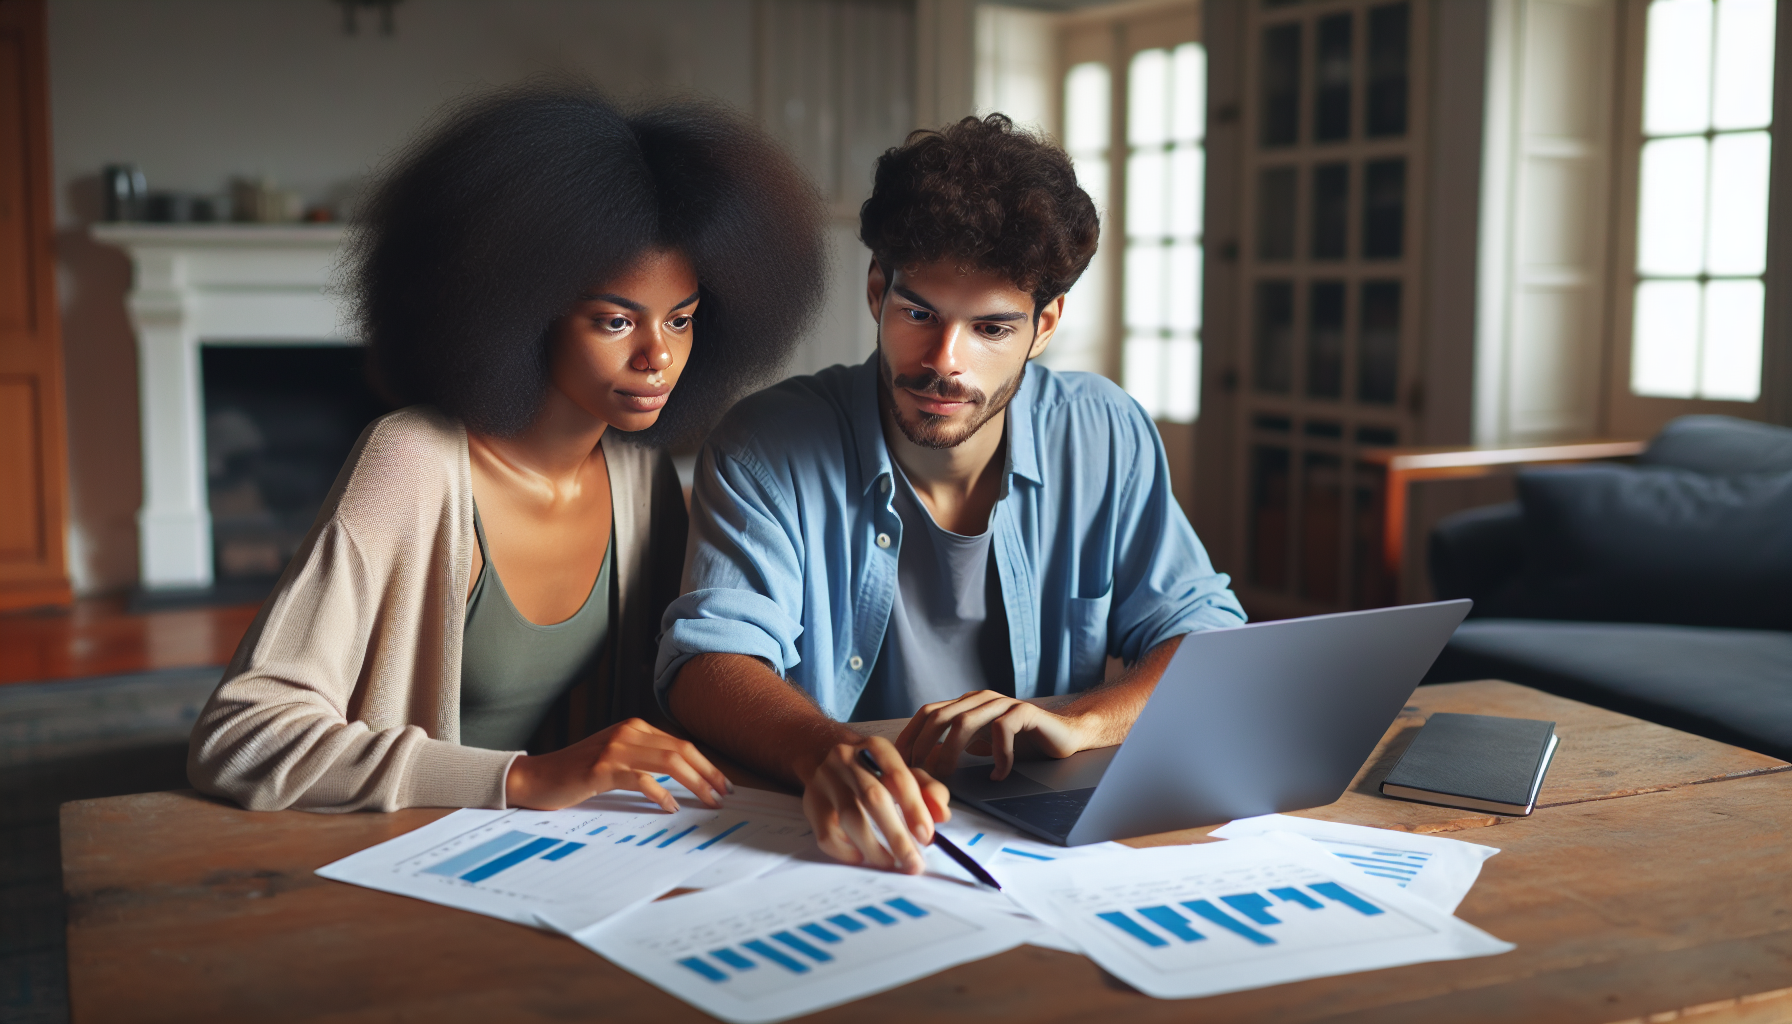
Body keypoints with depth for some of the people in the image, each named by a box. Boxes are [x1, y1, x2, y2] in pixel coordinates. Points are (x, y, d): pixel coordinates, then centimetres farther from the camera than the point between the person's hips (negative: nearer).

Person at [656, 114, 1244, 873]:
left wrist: (1081, 722, -18)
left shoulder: (1108, 438, 1)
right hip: (831, 847, 0)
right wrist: (826, 752, -39)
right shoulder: (768, 447, -6)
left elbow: (1210, 643, 2)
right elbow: (710, 658, -17)